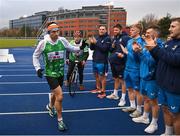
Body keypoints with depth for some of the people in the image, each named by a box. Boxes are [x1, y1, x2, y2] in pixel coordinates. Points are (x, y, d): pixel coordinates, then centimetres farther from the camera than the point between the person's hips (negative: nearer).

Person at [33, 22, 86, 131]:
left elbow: (71, 48, 8)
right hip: (50, 73, -4)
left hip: (60, 72, 4)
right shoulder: (43, 43, -15)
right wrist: (38, 68, -14)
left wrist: (80, 48, -10)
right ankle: (60, 120, 4)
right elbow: (35, 56, -2)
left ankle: (50, 106, 57)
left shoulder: (62, 40, -8)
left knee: (56, 93, 24)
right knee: (60, 96, -16)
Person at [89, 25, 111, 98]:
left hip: (102, 61, -7)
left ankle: (103, 92, 5)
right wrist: (92, 43, -10)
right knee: (96, 75, 16)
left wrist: (96, 42, -22)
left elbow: (104, 48, -20)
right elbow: (92, 48, 10)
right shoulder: (97, 38, 11)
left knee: (102, 76, -2)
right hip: (95, 60, 7)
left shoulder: (107, 38, -7)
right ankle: (98, 88, 32)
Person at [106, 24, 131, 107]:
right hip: (113, 62, 8)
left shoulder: (125, 38, -11)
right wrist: (112, 47, -2)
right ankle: (115, 94, 36)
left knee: (122, 80, -1)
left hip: (120, 63, -8)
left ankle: (123, 98, 8)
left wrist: (123, 55, -29)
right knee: (116, 79, 20)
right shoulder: (114, 39, 13)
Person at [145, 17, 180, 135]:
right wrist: (152, 49, 0)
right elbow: (160, 59, 17)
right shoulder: (169, 42, 10)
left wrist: (156, 49, -23)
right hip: (164, 83, 8)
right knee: (166, 109, 18)